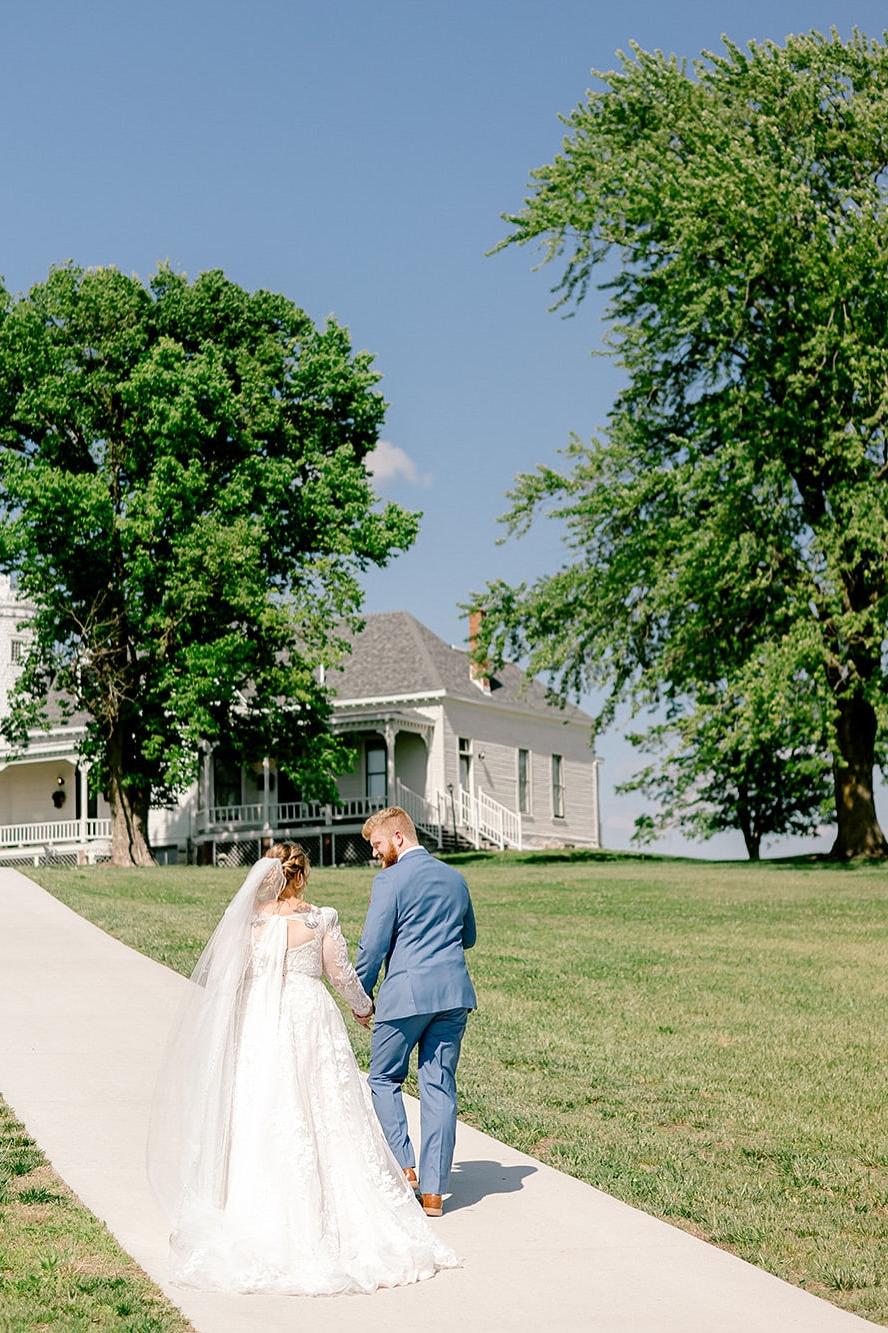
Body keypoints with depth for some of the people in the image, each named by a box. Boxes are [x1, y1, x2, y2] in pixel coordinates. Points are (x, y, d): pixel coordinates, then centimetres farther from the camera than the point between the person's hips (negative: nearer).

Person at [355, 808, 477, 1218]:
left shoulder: (391, 880, -8)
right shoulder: (455, 878, 13)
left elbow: (372, 946, -8)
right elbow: (468, 937, 25)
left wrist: (361, 996, 3)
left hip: (406, 995, -6)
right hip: (454, 993, 6)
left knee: (384, 1079, 12)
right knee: (440, 1088, 7)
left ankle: (403, 1166, 0)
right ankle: (433, 1191, 7)